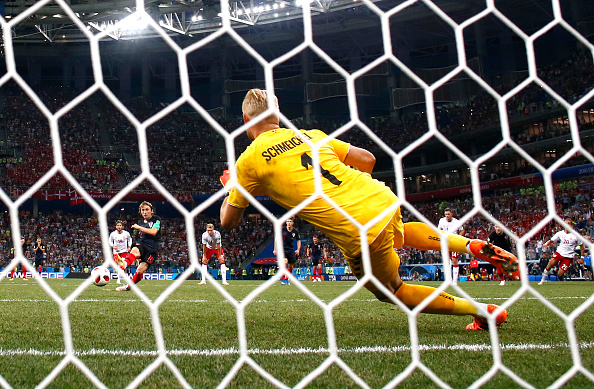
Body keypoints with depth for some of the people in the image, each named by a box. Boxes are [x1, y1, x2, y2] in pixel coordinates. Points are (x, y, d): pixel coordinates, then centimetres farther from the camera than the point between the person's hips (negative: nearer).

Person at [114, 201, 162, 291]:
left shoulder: (156, 219, 2)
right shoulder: (141, 223, 20)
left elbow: (153, 232, -15)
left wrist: (139, 227, -10)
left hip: (152, 248, -3)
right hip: (142, 245, 3)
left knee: (140, 270, -18)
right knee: (134, 250, -36)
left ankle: (129, 286, 1)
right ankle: (124, 263, -65)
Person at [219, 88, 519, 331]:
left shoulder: (248, 161, 2)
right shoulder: (311, 135, 15)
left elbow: (228, 222, 12)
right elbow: (367, 158, 18)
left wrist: (229, 190, 33)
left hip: (357, 235, -6)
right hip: (382, 198, 6)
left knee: (392, 292, 22)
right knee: (396, 233, 43)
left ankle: (484, 311, 18)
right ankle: (472, 245, 25)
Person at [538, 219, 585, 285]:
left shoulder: (575, 235, -3)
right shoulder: (560, 233, 3)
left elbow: (582, 246, 6)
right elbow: (551, 240, 3)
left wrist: (582, 257, 2)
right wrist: (546, 244, -19)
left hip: (568, 257, -2)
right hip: (559, 252, 2)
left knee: (560, 274, -12)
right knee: (551, 263, -26)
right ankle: (543, 280, -13)